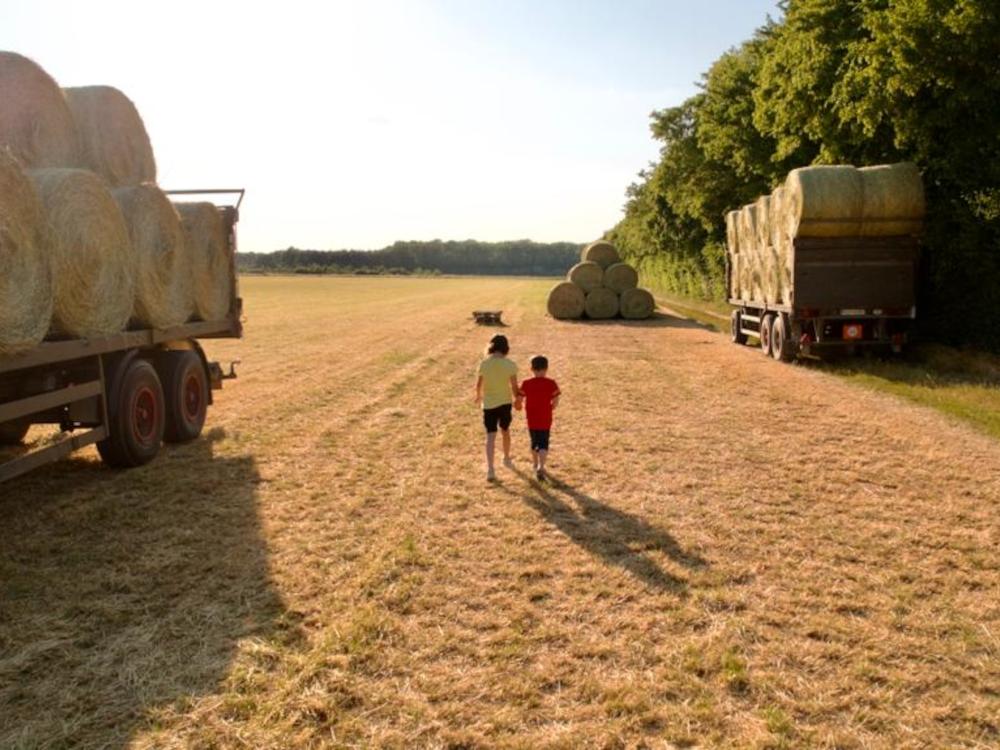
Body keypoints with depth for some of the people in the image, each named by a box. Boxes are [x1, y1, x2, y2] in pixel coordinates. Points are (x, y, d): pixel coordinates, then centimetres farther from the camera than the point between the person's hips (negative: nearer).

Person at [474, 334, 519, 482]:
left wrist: (478, 396, 23)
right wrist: (517, 399, 9)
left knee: (490, 436, -3)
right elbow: (514, 386, -10)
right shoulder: (510, 365, -13)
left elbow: (479, 384, 2)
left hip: (489, 404, 0)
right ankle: (507, 459, 43)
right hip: (505, 402, 0)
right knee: (505, 431, 23)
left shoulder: (484, 364, -9)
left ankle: (490, 469, -15)